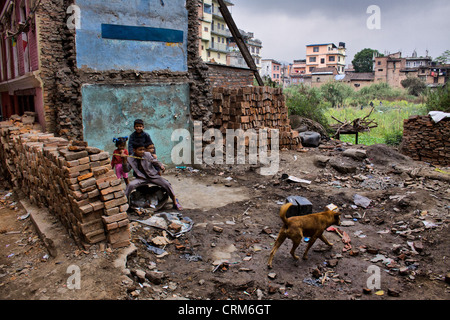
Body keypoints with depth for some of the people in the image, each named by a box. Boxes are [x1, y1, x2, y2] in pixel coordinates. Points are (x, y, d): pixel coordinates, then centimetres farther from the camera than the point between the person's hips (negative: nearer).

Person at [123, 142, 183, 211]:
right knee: (130, 185, -28)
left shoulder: (147, 154, -4)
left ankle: (175, 202, -3)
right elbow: (126, 170, -7)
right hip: (142, 178, 0)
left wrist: (161, 165, -14)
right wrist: (124, 161, -25)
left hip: (153, 176, 0)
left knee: (166, 184, -18)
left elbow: (154, 161, 7)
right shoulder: (130, 159, -4)